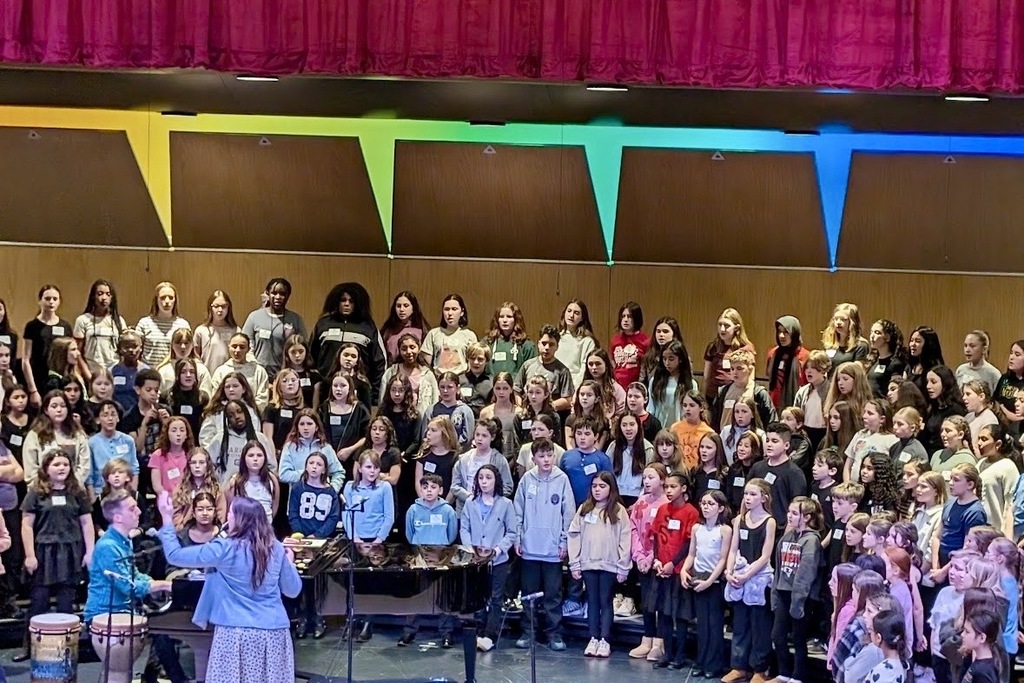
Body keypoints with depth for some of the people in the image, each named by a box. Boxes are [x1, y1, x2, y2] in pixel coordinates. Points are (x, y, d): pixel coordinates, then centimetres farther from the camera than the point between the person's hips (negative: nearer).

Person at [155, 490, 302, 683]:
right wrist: (289, 562, 30)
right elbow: (293, 590, 13)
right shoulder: (275, 548, 5)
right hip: (273, 632, 4)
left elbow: (175, 555, -1)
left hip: (237, 632, -4)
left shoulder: (224, 549, -7)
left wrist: (167, 519, 9)